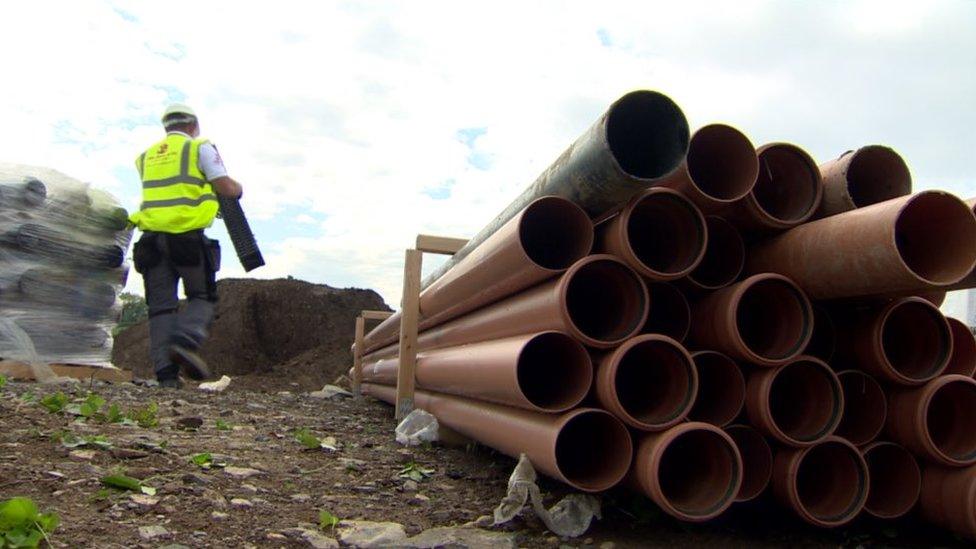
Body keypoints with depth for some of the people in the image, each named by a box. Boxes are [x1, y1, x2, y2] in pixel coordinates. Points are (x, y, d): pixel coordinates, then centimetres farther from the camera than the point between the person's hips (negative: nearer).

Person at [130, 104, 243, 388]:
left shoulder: (146, 156, 21)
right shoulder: (200, 148, 5)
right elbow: (227, 188, -3)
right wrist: (238, 188, 19)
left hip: (152, 237, 4)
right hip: (188, 236, -4)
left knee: (161, 305, 5)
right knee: (202, 297, 8)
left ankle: (166, 372, -2)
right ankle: (184, 341, -18)